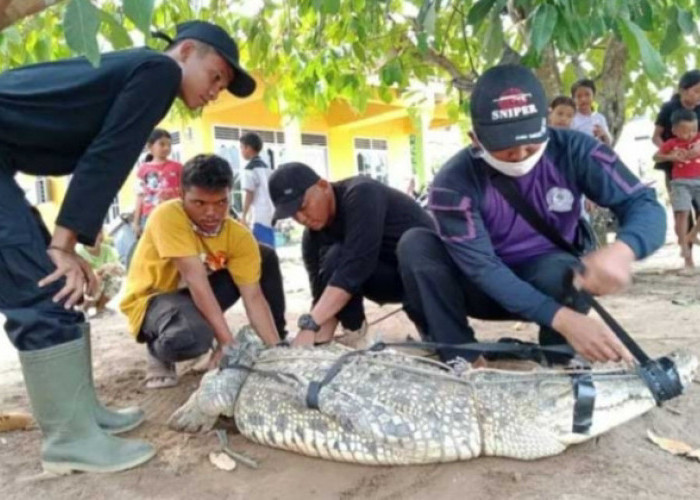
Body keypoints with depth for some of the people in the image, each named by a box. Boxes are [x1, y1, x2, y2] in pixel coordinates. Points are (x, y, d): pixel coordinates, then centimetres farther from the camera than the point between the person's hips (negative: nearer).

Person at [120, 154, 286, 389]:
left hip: (201, 295, 5)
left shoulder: (239, 235, -15)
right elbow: (195, 278, -35)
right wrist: (226, 342, -38)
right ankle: (160, 351, -2)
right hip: (152, 298, -5)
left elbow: (253, 297, -17)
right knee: (193, 336, -41)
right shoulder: (168, 216, -28)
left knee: (266, 257, -10)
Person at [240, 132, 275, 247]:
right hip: (271, 214, 8)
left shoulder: (250, 168, -7)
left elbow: (249, 194, -13)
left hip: (261, 216, -8)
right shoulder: (266, 167, 16)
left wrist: (244, 215, -8)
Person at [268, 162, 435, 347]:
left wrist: (310, 324, -40)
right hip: (393, 276, 6)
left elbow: (357, 263, -37)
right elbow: (322, 296, -8)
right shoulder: (312, 237, -6)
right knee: (335, 258, -16)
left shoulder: (360, 195, -26)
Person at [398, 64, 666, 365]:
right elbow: (481, 267, -29)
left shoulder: (573, 151, -17)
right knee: (415, 245, -27)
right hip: (484, 289, 0)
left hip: (551, 284, 1)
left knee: (560, 269, -36)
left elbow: (644, 204, -18)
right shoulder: (455, 183, -24)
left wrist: (622, 249, -44)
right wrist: (561, 318, -42)